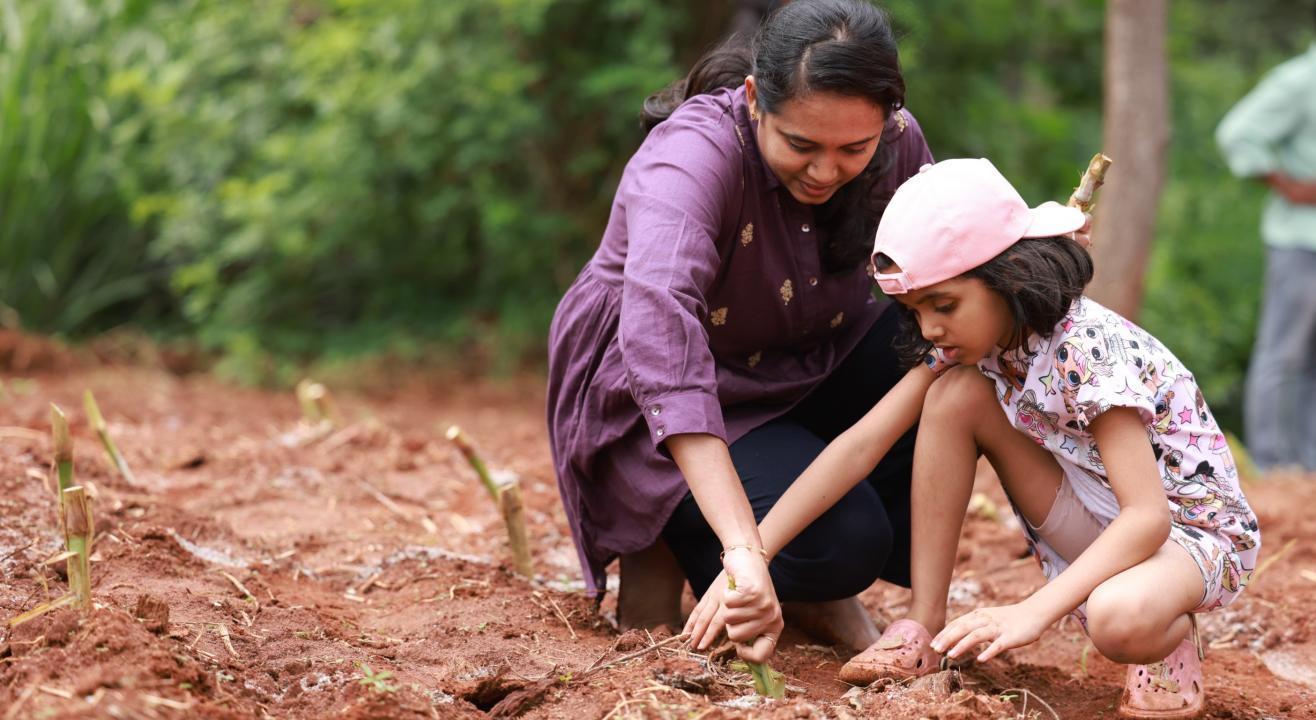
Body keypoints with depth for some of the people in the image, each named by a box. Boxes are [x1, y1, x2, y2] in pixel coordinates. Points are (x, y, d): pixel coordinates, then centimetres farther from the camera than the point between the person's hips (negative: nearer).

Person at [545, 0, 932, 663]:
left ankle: (821, 590, -2)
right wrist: (742, 547, -57)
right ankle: (666, 541, 1)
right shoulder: (695, 154, -31)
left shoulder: (897, 145, -12)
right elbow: (659, 325, -47)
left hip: (804, 375, 6)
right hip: (657, 404, -6)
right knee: (840, 540, -30)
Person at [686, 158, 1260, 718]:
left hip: (1199, 531, -6)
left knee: (1119, 620, -42)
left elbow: (1147, 516, -33)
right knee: (955, 393, -14)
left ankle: (1169, 635, -4)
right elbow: (862, 444, -12)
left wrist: (1033, 612, -43)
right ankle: (924, 624, -8)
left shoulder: (1088, 351, -28)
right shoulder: (966, 340, -8)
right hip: (1099, 523, 6)